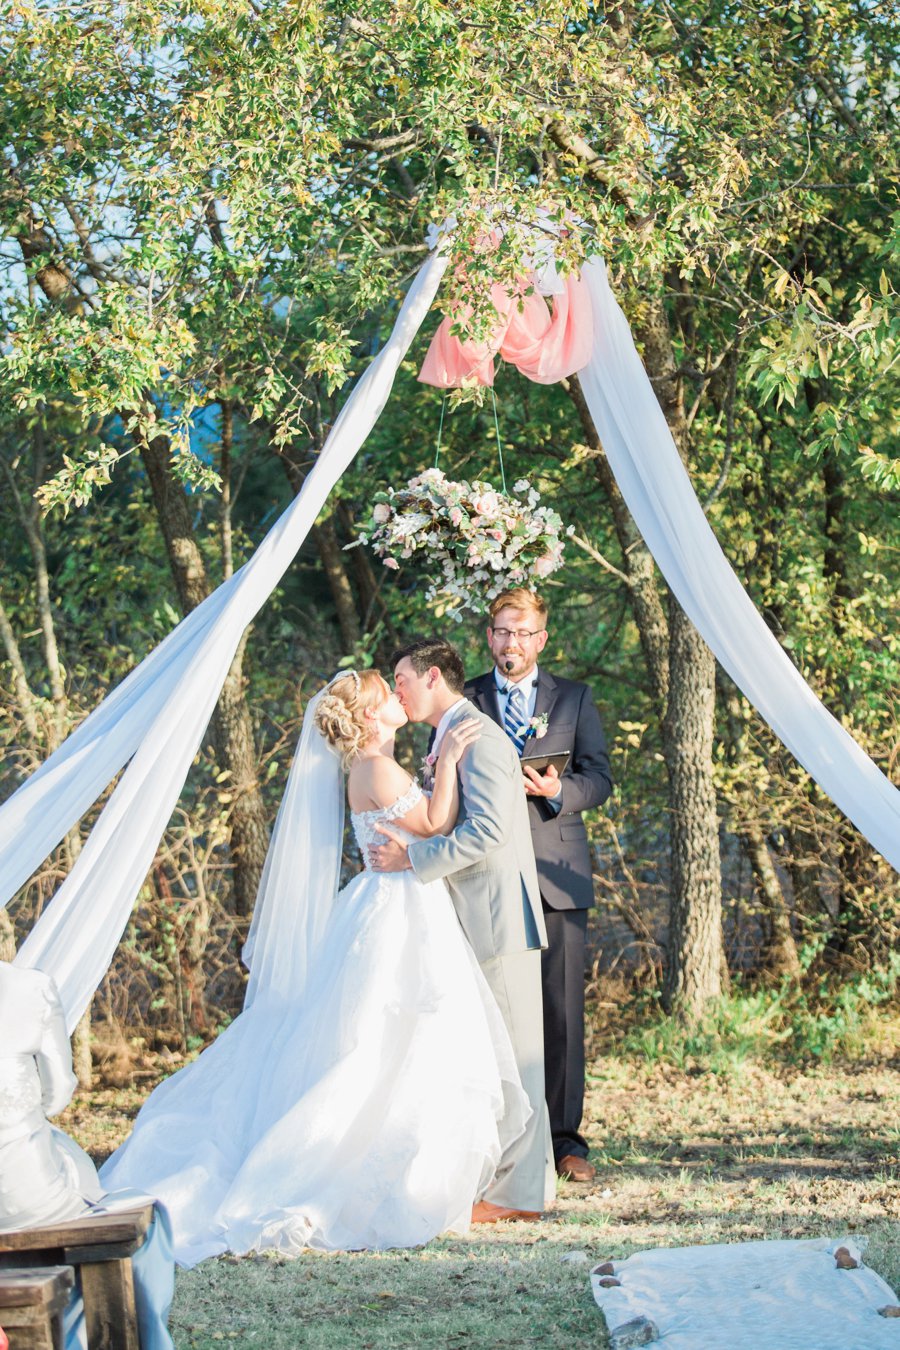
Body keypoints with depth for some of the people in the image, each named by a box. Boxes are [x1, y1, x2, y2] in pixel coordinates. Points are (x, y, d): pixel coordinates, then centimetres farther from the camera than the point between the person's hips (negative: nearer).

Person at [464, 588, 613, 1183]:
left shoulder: (575, 698, 13)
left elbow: (599, 778, 7)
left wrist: (557, 791, -13)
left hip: (556, 873, 0)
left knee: (562, 1009, -2)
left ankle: (564, 1138, 5)